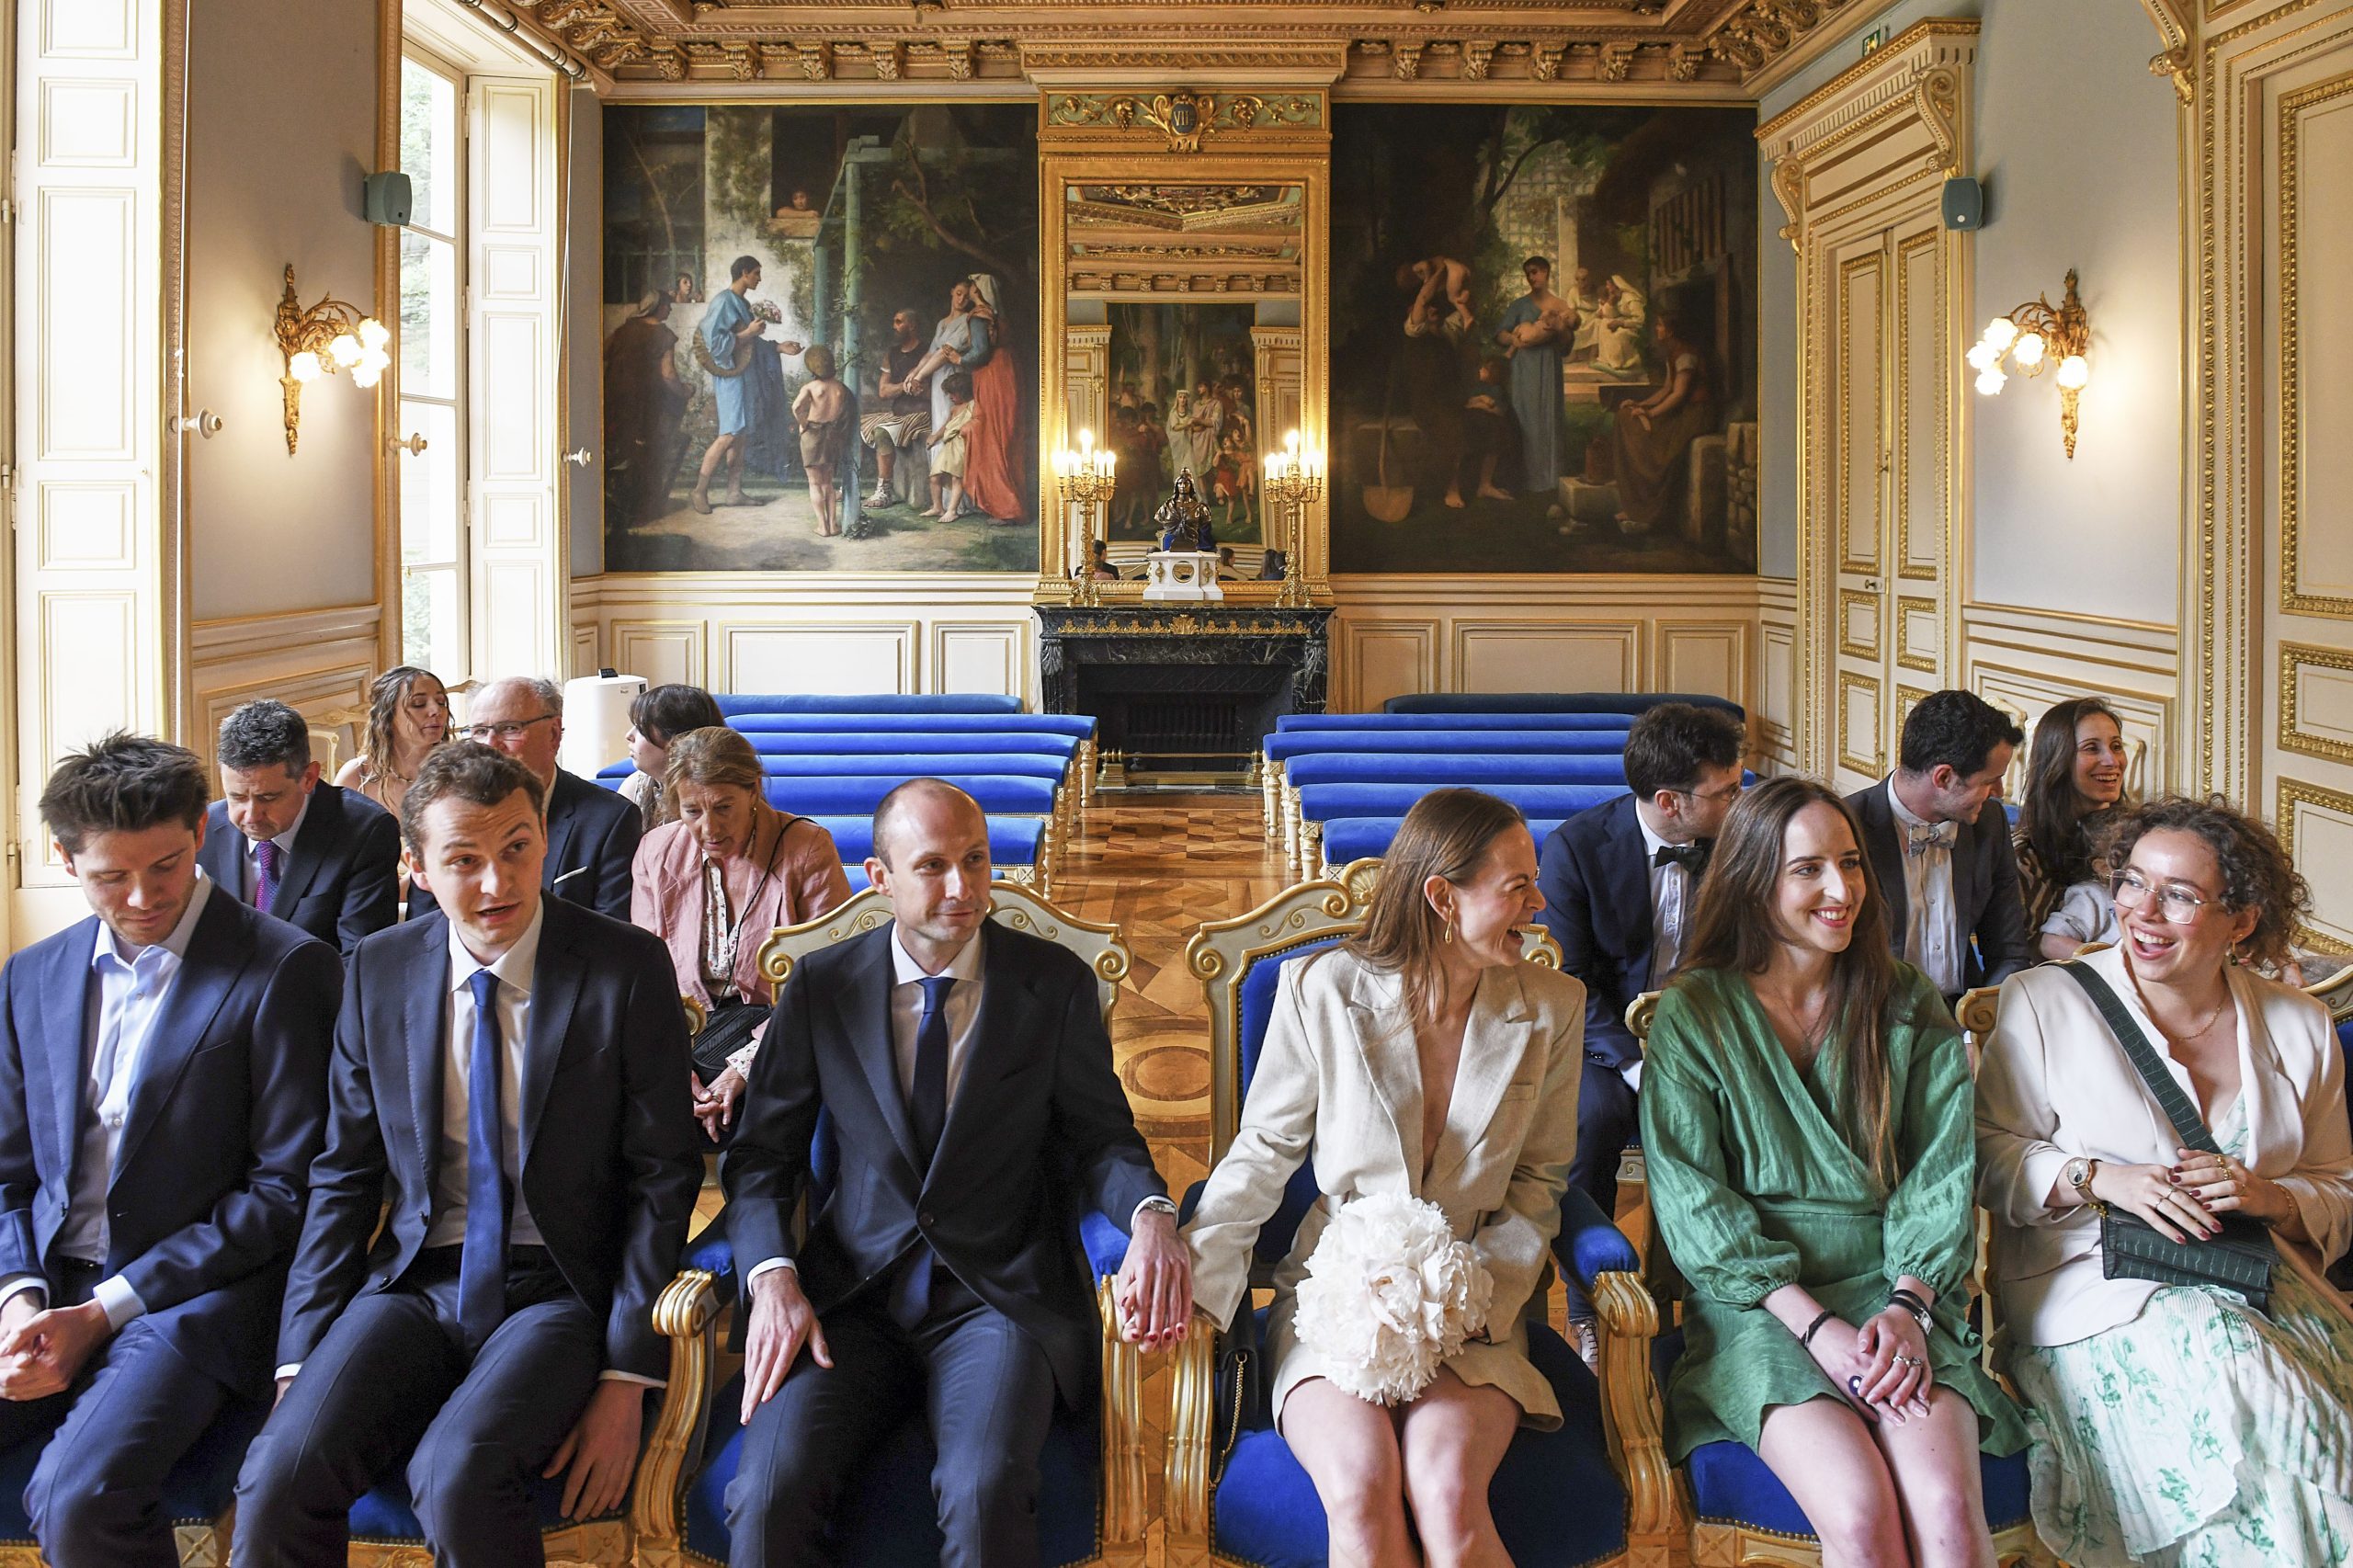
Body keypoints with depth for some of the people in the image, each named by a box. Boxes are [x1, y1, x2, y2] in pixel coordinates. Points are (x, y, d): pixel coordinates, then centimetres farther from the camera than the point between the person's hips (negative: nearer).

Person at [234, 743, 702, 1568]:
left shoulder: (627, 967, -5)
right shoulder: (379, 971, 5)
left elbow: (664, 1176, -3)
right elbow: (343, 1174, 8)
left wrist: (628, 1377, -10)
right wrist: (301, 1361, -1)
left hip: (557, 1289, -3)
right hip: (414, 1283, 3)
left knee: (457, 1475, -30)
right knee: (277, 1477, -23)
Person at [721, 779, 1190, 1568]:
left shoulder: (1056, 983, 3)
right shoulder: (821, 985, 6)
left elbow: (1100, 1136, 7)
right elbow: (760, 1156, 8)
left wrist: (1151, 1215, -16)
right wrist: (774, 1279, -10)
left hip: (1002, 1296, -1)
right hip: (855, 1296, 1)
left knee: (983, 1491, -31)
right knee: (768, 1492, -26)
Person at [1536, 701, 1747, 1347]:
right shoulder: (1575, 846, -12)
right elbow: (1566, 981, -12)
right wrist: (1637, 1063, -25)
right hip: (1603, 1034, -2)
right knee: (1595, 1112, -34)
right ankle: (1589, 1309, -17)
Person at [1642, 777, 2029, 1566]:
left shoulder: (1909, 1007, 11)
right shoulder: (1693, 1016, 2)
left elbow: (1943, 1174, 5)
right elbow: (1691, 1199, -4)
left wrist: (1908, 1306, -12)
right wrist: (1815, 1324, -14)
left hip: (1896, 1292, 2)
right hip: (1758, 1302, -2)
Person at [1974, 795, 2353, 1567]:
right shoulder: (2044, 1000, 2)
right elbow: (1991, 1154, 1)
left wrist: (2269, 1198, -7)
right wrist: (2099, 1179, -15)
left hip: (2261, 1283, 3)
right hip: (2095, 1287, -3)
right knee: (2240, 1384, -31)